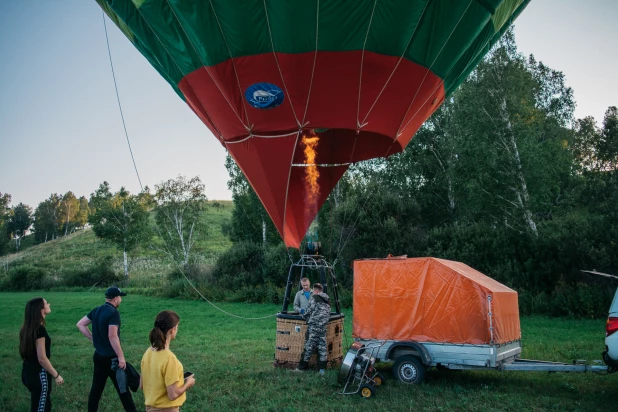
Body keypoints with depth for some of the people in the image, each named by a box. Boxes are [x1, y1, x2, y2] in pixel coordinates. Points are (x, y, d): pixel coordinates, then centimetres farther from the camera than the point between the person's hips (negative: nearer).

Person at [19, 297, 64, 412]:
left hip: (28, 371, 9)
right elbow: (42, 359, -22)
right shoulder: (39, 329, -23)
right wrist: (56, 375, -13)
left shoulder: (28, 328, 5)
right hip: (38, 374, -9)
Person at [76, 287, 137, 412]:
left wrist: (93, 338, 10)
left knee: (96, 388, 15)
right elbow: (112, 336, -27)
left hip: (98, 356, 7)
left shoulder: (96, 311, 5)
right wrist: (121, 357, -23)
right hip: (111, 358, -7)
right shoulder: (113, 313, -20)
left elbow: (80, 324, 12)